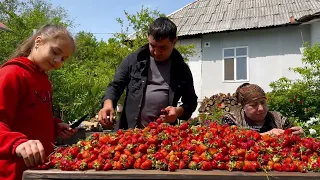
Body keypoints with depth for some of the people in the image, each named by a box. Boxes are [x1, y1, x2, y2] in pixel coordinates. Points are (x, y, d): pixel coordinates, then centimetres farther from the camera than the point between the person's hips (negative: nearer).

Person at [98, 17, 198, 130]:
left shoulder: (181, 69, 6)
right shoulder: (134, 60, 5)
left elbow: (191, 101, 12)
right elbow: (116, 85, 6)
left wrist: (179, 111, -9)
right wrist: (108, 103, -15)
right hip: (129, 129, 0)